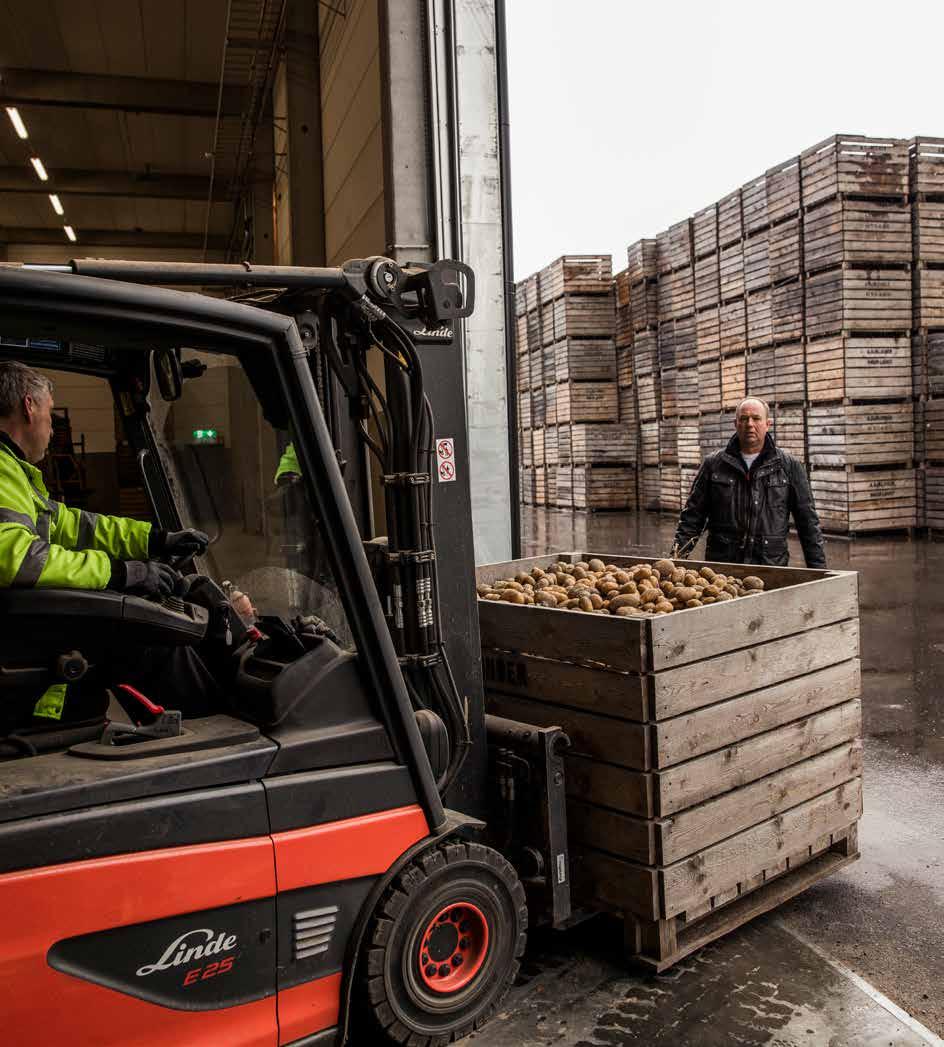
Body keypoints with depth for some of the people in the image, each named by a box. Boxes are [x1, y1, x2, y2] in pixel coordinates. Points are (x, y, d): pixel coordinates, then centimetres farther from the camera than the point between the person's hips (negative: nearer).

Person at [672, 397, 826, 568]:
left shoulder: (790, 467, 7)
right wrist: (678, 554, -3)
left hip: (772, 567, 0)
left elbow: (808, 522, 8)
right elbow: (693, 516, 8)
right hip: (720, 564, 0)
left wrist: (818, 568, 3)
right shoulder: (713, 465, 9)